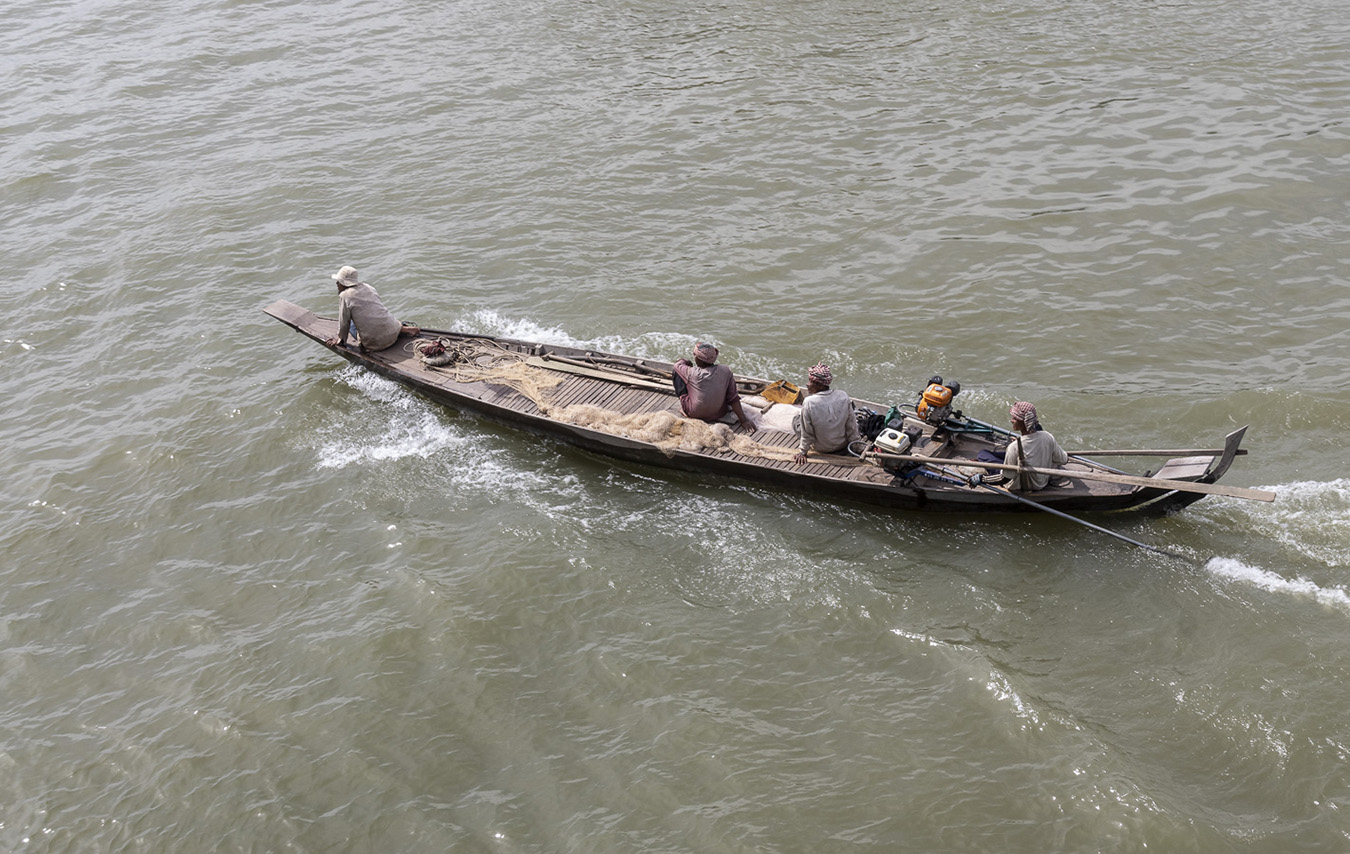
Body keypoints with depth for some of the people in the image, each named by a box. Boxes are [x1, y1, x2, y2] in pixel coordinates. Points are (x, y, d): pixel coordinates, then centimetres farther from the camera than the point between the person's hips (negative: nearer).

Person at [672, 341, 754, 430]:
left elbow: (678, 363, 0)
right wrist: (743, 420, -8)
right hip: (718, 415, 3)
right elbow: (733, 398, -13)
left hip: (694, 415, -3)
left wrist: (688, 363, 22)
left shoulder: (691, 373, -21)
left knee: (676, 372, 6)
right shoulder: (726, 371, -15)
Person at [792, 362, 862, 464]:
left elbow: (807, 433, -18)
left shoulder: (809, 403, -29)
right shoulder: (843, 397, -18)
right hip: (842, 445, 3)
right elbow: (851, 427, -8)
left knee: (796, 418, 17)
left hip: (821, 448, -3)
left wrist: (802, 452, -4)